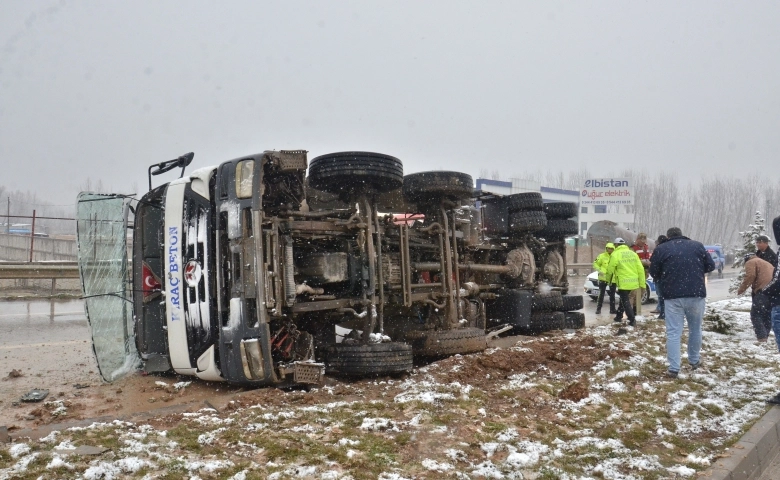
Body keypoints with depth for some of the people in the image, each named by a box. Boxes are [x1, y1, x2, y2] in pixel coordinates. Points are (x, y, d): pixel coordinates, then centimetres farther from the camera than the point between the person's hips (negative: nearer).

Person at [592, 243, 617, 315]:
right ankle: (598, 309, 6)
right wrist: (600, 271, -14)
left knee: (612, 295, 11)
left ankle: (612, 309, 20)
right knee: (601, 294, 0)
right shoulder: (602, 256, -4)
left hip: (613, 279, 3)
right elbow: (595, 264, 0)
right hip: (603, 278, -3)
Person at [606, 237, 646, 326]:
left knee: (625, 301, 3)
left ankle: (632, 320, -4)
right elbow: (640, 269, 5)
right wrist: (642, 283, 9)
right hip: (633, 282, 6)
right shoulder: (633, 253, 7)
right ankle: (619, 316, 32)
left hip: (623, 282, -6)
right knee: (624, 299, 22)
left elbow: (610, 269, -6)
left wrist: (609, 275, 18)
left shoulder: (615, 254, -9)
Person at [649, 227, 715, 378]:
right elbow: (711, 266, 12)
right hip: (696, 294, 2)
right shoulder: (697, 245, 8)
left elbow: (653, 272, 4)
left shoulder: (661, 249, 3)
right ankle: (694, 361, 34)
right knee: (695, 329, 20)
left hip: (673, 295, -2)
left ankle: (674, 368, -6)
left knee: (673, 332, -1)